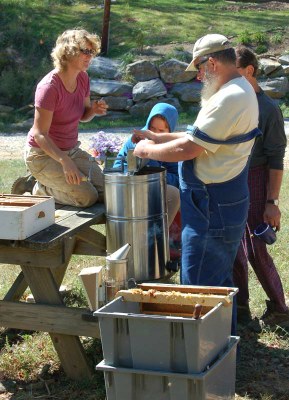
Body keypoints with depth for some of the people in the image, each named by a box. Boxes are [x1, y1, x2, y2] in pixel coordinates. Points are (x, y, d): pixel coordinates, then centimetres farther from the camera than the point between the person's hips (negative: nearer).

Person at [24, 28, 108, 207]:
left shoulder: (83, 78, -1)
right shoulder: (49, 87, -25)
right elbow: (39, 134, -25)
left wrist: (95, 110, -10)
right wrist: (64, 161, -38)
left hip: (71, 151, 8)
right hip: (43, 155, -8)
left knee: (105, 191, -1)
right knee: (87, 196, -20)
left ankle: (47, 186, 16)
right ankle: (41, 190, 4)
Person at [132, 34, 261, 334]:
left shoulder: (229, 99, -23)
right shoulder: (241, 91, 13)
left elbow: (188, 149, -23)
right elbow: (200, 137, 19)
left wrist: (147, 150, -8)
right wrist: (158, 138, 15)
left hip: (213, 210, -11)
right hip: (225, 205, 11)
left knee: (198, 286, -4)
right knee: (220, 280, 22)